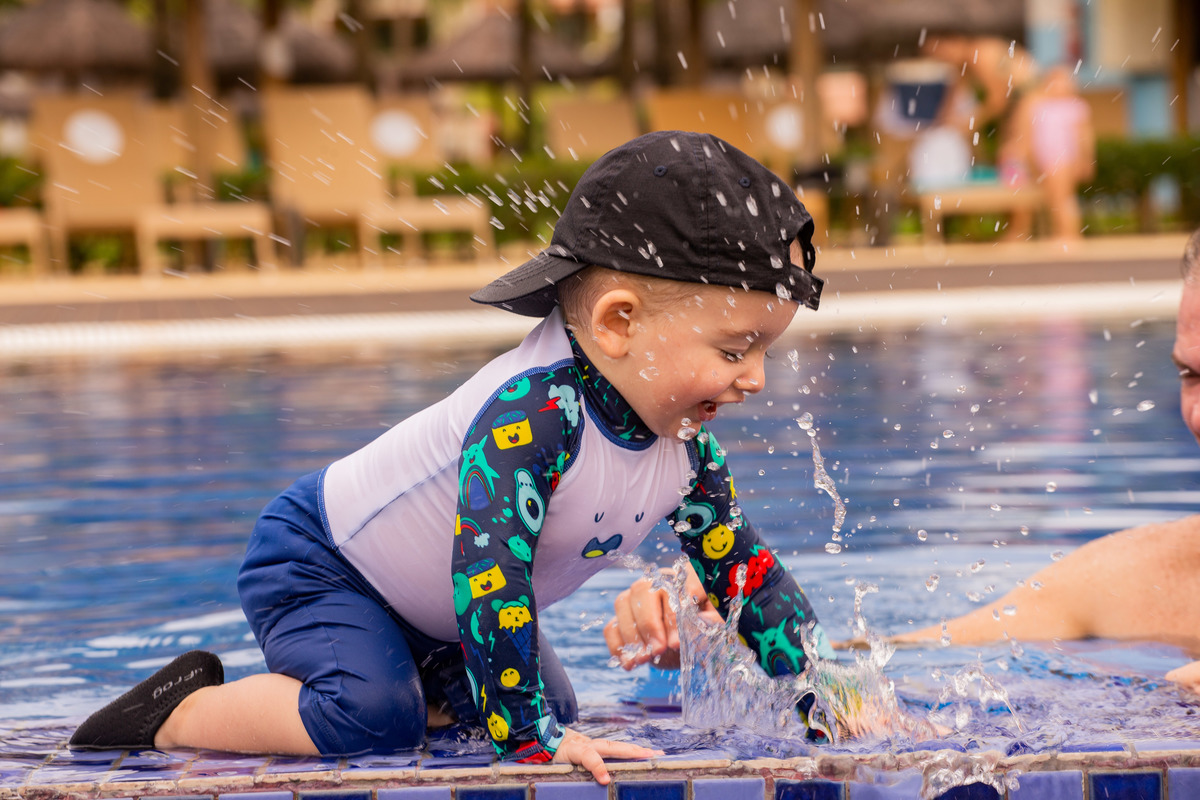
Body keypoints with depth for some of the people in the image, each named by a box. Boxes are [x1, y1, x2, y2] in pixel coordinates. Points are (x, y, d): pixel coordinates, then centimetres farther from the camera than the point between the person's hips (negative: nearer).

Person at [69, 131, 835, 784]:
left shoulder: (685, 440, -11)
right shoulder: (534, 407, -38)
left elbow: (749, 572, -1)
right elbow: (490, 575, -42)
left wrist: (829, 701, -6)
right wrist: (531, 734, -39)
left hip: (431, 608, 9)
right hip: (317, 559, -9)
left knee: (552, 710, 7)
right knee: (375, 715, -30)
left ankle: (312, 685, 18)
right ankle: (181, 711, -7)